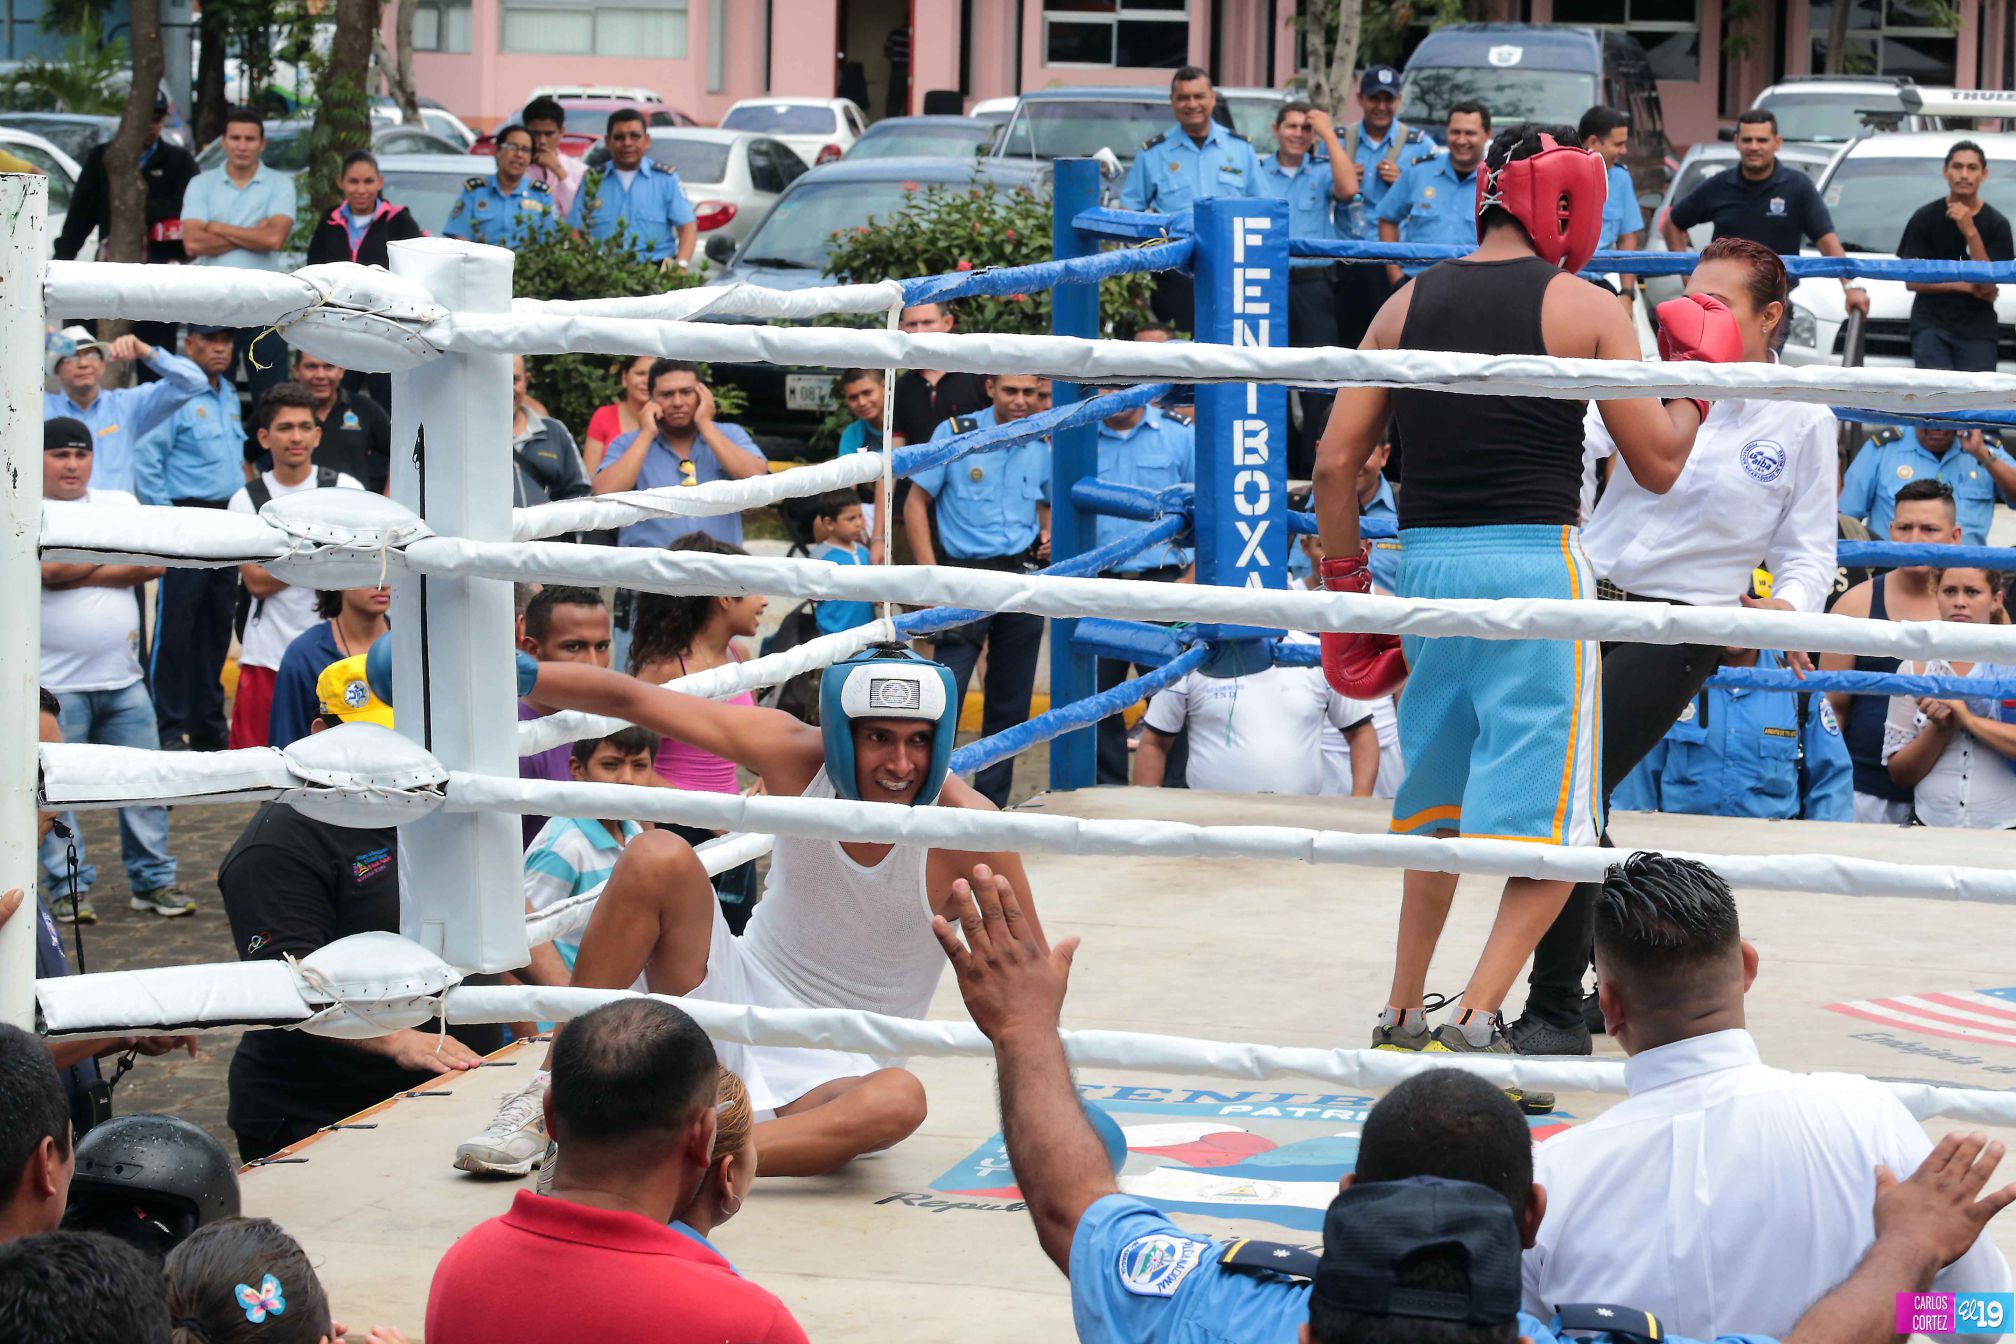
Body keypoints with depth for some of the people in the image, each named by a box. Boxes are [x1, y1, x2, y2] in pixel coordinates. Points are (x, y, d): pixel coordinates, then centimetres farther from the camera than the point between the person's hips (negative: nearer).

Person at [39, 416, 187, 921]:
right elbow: (49, 570, -19)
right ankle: (69, 889, 8)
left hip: (123, 678, 4)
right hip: (55, 684, -4)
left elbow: (153, 564, -3)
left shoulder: (119, 505, 11)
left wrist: (78, 572, -9)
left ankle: (153, 881, 15)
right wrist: (113, 555, -5)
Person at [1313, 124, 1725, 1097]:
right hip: (1534, 561, -5)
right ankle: (1476, 1021, -15)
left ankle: (1402, 1018, 29)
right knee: (1550, 830, 0)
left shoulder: (1408, 306, 9)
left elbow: (1337, 459, 6)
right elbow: (1657, 465, -1)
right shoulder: (1586, 308, -3)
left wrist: (1343, 577, 16)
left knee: (1438, 802, 23)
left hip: (1424, 561, 5)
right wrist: (1698, 375, 15)